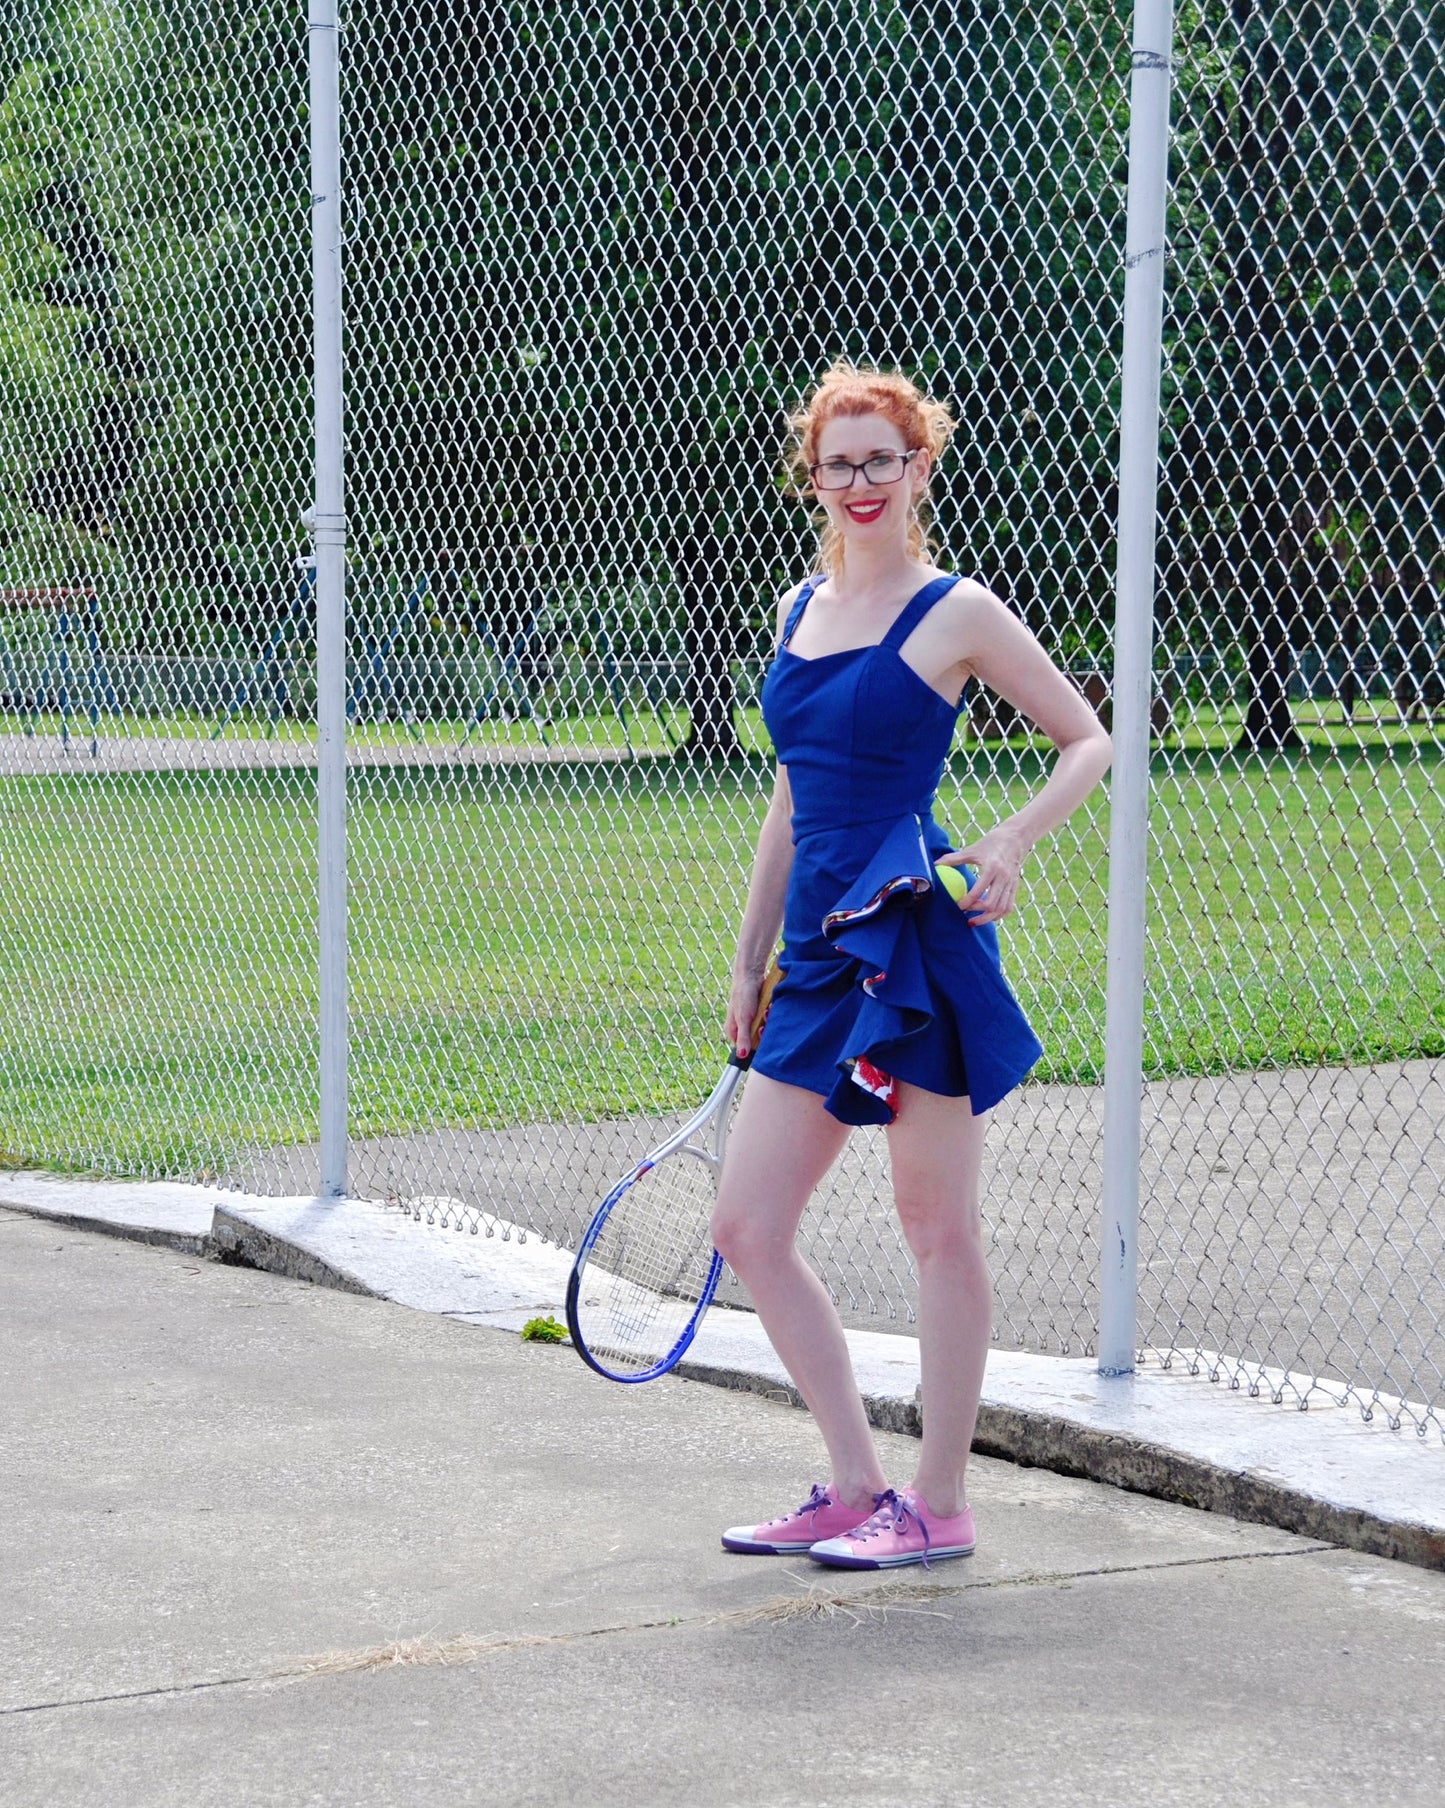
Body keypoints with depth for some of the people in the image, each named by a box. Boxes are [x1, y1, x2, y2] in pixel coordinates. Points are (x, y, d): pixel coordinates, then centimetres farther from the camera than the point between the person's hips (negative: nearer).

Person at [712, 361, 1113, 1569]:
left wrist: (1011, 842, -17)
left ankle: (939, 1506, 10)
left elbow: (1087, 741, 0)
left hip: (916, 942, -7)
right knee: (749, 1228, 4)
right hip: (819, 952, 7)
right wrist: (751, 960, 21)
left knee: (939, 1228, 0)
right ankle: (857, 1490, 13)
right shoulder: (802, 608, 15)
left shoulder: (955, 613, -4)